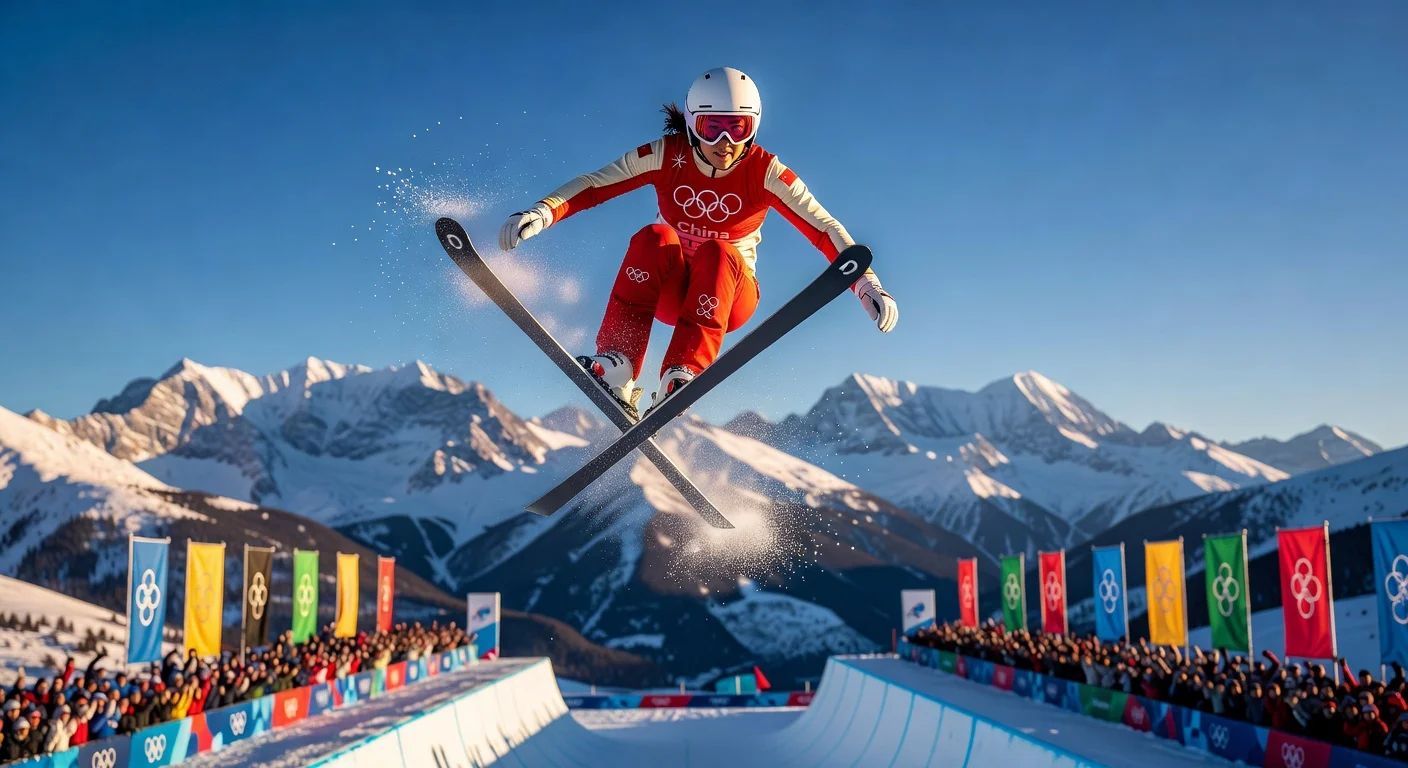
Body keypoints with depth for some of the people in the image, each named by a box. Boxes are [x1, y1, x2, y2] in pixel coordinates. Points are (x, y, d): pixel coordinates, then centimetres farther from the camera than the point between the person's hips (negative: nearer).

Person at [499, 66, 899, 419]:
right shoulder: (667, 155, -12)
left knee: (717, 253, -34)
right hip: (668, 288, 1)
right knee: (653, 239, -32)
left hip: (728, 294, -1)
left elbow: (824, 228, -19)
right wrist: (541, 212, -32)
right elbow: (593, 185, -15)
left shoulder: (765, 171, -15)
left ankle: (682, 376, -44)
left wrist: (867, 284, -32)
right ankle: (617, 371, -39)